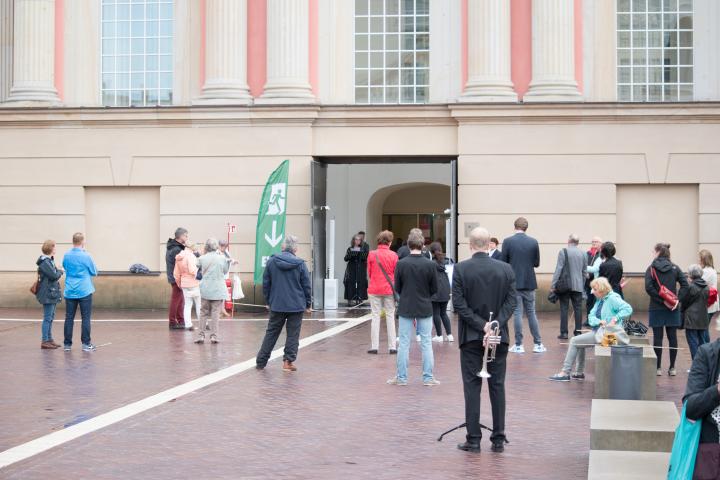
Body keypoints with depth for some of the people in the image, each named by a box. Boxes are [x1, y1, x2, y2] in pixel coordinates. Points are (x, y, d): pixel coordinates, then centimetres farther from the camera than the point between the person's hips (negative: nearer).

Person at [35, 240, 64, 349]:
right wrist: (61, 271, -4)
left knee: (50, 317, 14)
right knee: (47, 318, -5)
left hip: (53, 293, 10)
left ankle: (49, 339, 21)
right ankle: (45, 341, -1)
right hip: (48, 294, -10)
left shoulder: (50, 260, 14)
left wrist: (58, 272, -5)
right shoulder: (44, 262, -17)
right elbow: (54, 275, -22)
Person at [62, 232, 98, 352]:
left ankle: (67, 344, 10)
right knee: (86, 318, 2)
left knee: (69, 318, 7)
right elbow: (94, 272, 0)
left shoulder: (66, 256, 2)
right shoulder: (86, 256, -10)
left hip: (70, 292, 4)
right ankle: (86, 344, 1)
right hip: (84, 291, -4)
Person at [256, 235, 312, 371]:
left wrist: (268, 301, 15)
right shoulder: (300, 264, -7)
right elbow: (306, 286, -2)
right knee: (293, 334, 6)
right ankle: (288, 361, 3)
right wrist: (308, 304, 9)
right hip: (296, 305, -2)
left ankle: (261, 361, 14)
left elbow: (265, 283, 4)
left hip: (276, 305, 2)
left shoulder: (271, 262, -1)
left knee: (271, 333, 12)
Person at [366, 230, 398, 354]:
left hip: (374, 289, 0)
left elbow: (369, 273, 4)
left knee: (375, 317, 6)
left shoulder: (372, 254, -5)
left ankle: (374, 347, 5)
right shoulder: (393, 255, -7)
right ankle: (392, 347, 8)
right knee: (390, 317, 8)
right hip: (389, 289, 0)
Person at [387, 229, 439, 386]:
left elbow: (397, 288, -3)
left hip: (406, 308, 0)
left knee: (404, 343, 7)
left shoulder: (401, 264, -11)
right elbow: (434, 289, -2)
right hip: (425, 308, 0)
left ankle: (401, 377, 12)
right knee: (426, 343, 8)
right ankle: (428, 378, 10)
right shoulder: (430, 264, -11)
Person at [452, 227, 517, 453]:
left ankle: (473, 439, 3)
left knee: (472, 387, 3)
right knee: (497, 386, 8)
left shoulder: (460, 269, -7)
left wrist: (482, 325, -11)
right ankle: (498, 439, 10)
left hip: (470, 336, -2)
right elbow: (512, 300, -5)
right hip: (499, 336, 2)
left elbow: (458, 303, -12)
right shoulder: (506, 269, 0)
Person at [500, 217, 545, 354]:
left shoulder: (508, 241, -9)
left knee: (517, 313, 1)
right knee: (531, 312, 11)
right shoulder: (533, 242, -2)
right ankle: (538, 344, 12)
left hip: (514, 282, -2)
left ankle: (518, 345, 2)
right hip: (529, 282, 2)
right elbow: (537, 263, 4)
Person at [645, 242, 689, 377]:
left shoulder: (651, 268, -3)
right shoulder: (675, 268, 5)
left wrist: (661, 300, -12)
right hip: (672, 309, 3)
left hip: (656, 308, -2)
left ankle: (658, 367, 4)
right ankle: (672, 368, 9)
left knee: (657, 337, 2)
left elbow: (649, 287, -15)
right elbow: (685, 284, -4)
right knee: (672, 337, 7)